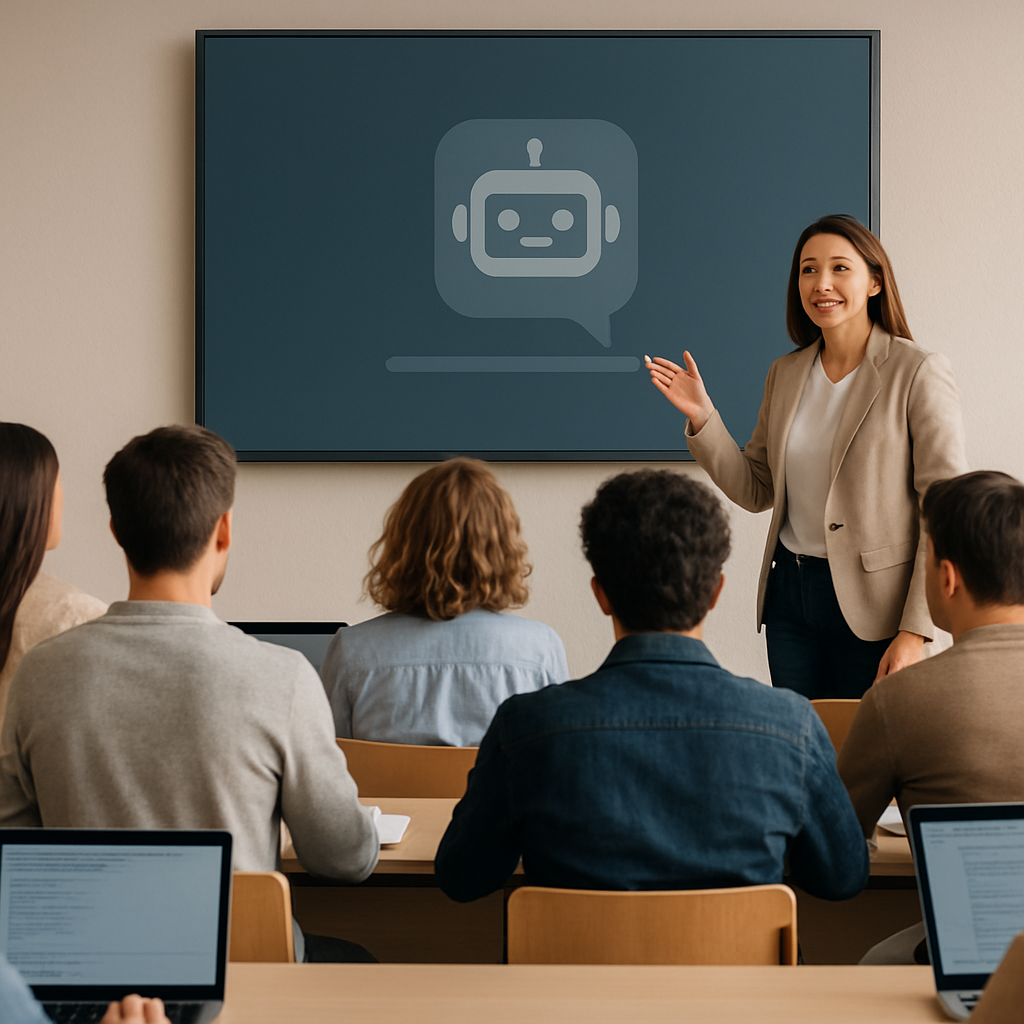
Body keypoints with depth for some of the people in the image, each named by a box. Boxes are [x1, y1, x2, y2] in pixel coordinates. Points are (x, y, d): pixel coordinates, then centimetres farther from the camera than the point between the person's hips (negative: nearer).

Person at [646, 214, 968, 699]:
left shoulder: (919, 373, -10)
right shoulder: (786, 374, 8)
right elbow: (756, 491, 12)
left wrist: (914, 631, -17)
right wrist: (701, 417, -1)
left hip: (872, 603, -5)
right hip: (789, 592, 5)